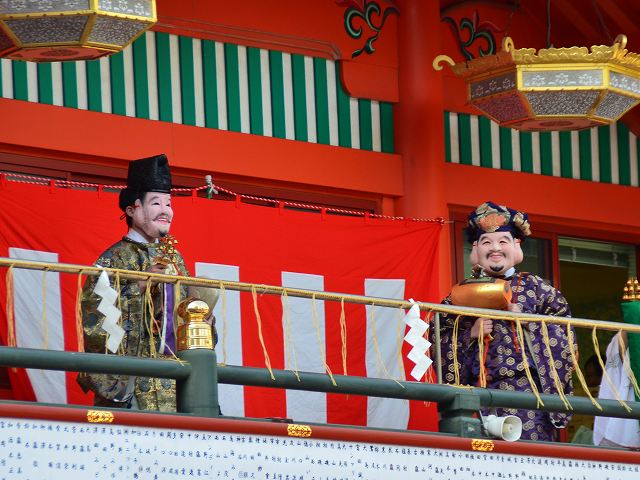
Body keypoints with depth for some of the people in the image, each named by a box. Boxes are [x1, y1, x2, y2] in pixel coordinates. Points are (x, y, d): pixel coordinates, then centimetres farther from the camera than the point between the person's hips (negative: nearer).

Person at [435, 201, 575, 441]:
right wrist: (470, 334, -7)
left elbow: (563, 332, 3)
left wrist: (525, 319, -8)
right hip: (479, 393, 1)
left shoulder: (533, 286, 9)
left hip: (527, 393, -1)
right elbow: (439, 343, 9)